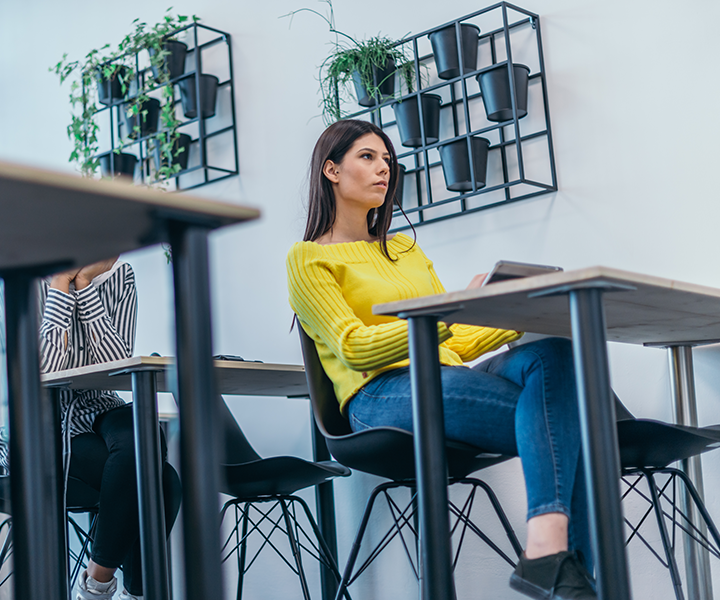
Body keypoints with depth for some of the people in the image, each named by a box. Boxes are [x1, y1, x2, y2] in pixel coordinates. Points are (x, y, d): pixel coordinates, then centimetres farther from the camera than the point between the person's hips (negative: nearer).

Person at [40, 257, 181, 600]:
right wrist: (62, 285, -21)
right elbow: (45, 370, -23)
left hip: (99, 410, 4)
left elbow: (118, 364, -13)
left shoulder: (121, 278, -1)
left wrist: (83, 286, -17)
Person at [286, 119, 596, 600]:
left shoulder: (405, 249, 31)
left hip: (448, 379, 6)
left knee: (554, 353, -28)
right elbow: (353, 348, -7)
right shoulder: (309, 259, 9)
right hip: (382, 396, -6)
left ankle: (549, 548, -42)